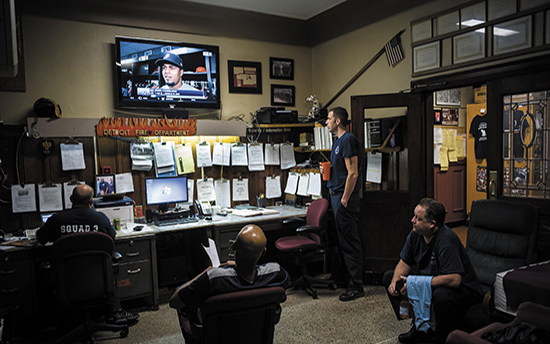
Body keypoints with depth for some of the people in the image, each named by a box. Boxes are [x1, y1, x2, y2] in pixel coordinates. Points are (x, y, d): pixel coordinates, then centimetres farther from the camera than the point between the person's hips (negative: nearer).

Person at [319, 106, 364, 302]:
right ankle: (350, 278, 27)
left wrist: (345, 199, -20)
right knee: (343, 240, 16)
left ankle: (356, 286, 4)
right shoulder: (338, 141, 17)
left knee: (350, 241, -4)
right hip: (335, 194, 10)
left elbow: (353, 173, -20)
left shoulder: (348, 140, -14)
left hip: (345, 196, -10)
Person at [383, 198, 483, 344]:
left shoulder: (446, 240, -30)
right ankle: (421, 328, 6)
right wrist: (395, 280, -14)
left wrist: (417, 282, -33)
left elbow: (454, 279, -38)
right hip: (429, 284, 8)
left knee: (442, 295, -41)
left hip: (462, 290, -8)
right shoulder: (415, 234, -7)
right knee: (389, 277, 4)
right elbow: (405, 262, 7)